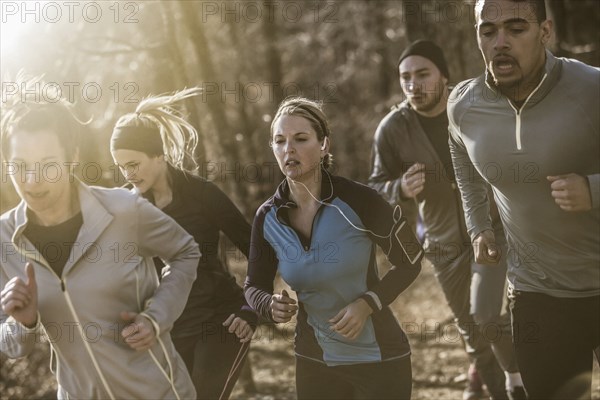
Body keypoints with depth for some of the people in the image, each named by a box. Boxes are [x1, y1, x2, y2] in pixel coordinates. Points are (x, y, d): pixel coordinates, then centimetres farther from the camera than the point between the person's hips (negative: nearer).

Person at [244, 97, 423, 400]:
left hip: (379, 360, -3)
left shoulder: (357, 201, -18)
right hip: (314, 363, 4)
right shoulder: (267, 218, -7)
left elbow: (410, 262, -7)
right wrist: (271, 306, -17)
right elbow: (254, 286, 5)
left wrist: (367, 303, -20)